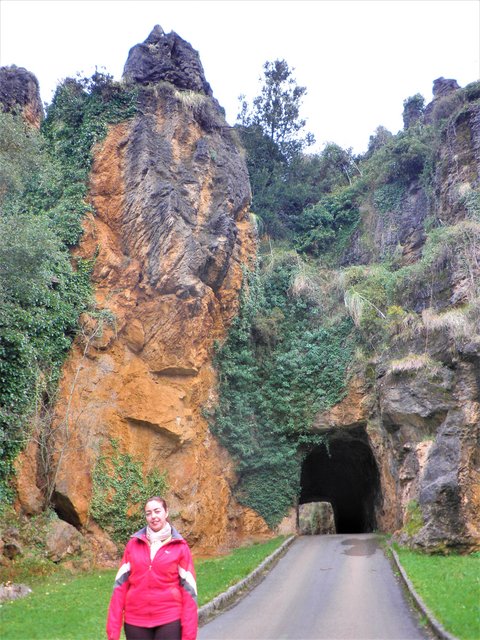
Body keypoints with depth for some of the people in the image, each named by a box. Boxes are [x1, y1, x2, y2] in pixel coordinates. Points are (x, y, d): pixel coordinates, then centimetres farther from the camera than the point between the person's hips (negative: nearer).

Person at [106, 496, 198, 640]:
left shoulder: (179, 546, -3)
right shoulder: (133, 544, 3)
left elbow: (188, 590, -3)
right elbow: (120, 585, 2)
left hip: (169, 620, -2)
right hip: (135, 621, 2)